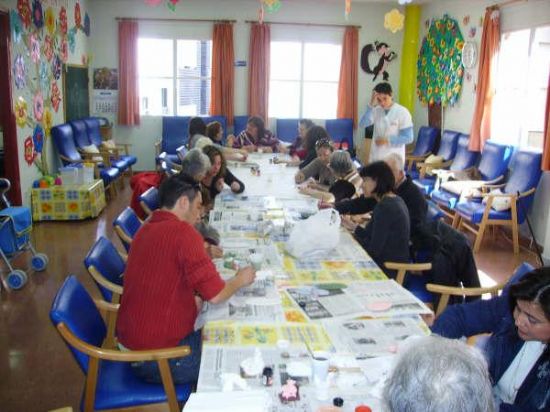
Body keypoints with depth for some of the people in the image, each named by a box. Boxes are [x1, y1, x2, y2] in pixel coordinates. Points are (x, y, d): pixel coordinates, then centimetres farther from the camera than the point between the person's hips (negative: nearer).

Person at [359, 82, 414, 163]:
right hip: (375, 158, 4)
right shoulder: (376, 111, 4)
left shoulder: (402, 112, -7)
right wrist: (371, 105, -16)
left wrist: (387, 140, -15)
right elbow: (363, 123, -11)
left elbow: (408, 138, -10)